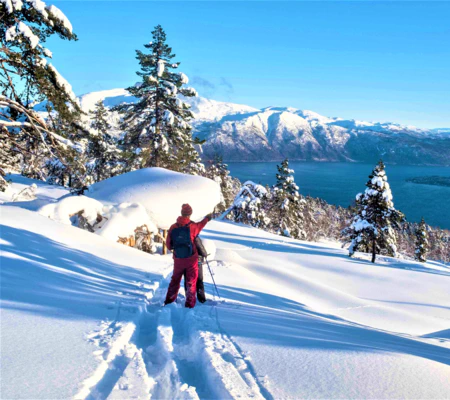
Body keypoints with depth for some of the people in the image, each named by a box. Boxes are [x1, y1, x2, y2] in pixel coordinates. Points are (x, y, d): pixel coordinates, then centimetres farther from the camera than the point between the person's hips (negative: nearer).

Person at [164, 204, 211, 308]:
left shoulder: (173, 227, -10)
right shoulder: (193, 226, -14)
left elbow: (168, 245, -3)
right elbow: (201, 224, 10)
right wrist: (207, 218, 31)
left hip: (178, 259, 2)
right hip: (191, 259, -2)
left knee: (175, 279, 19)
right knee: (191, 281, 9)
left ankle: (169, 301, 26)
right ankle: (190, 304, 8)